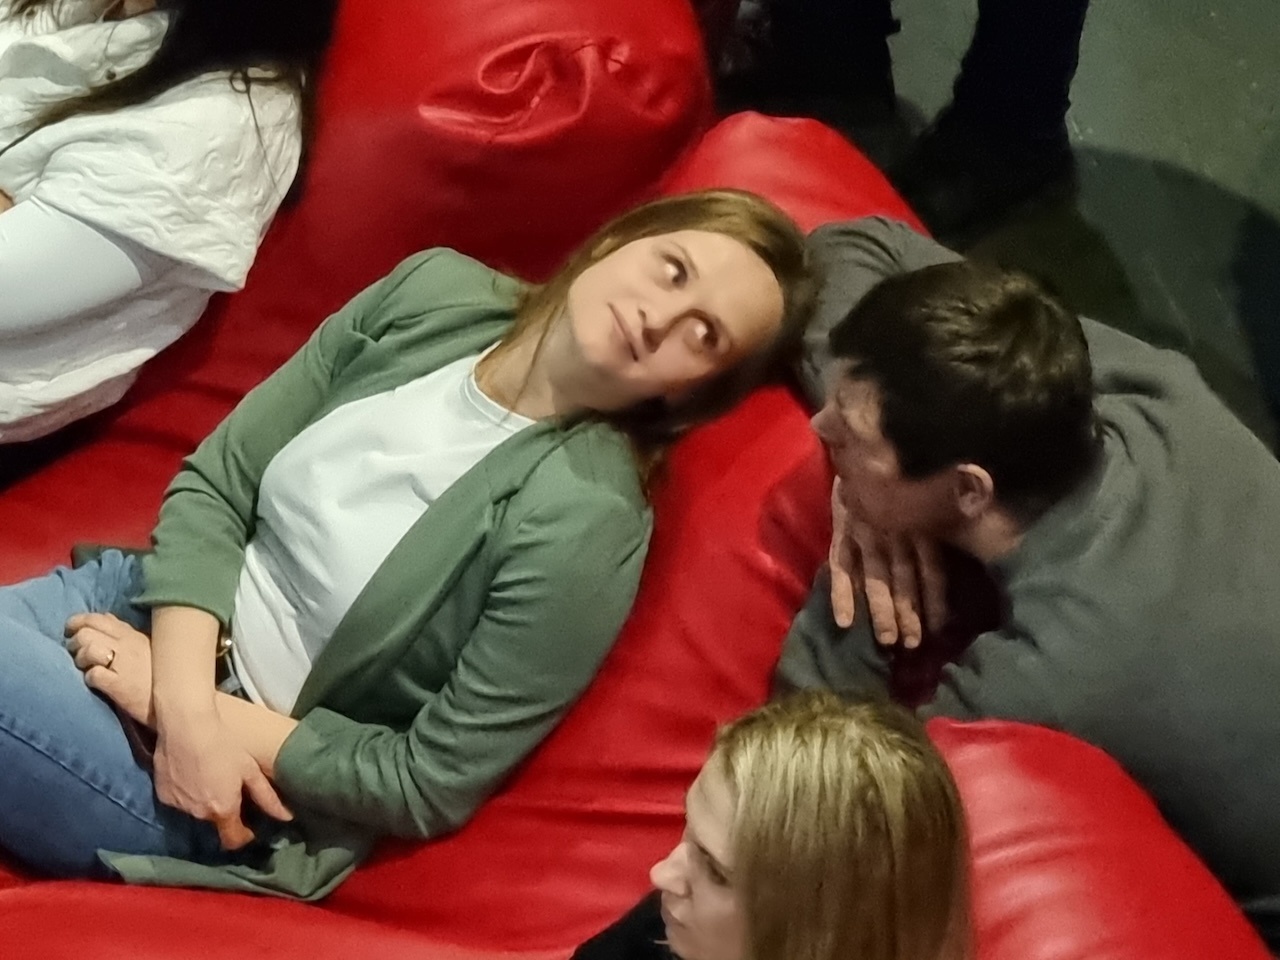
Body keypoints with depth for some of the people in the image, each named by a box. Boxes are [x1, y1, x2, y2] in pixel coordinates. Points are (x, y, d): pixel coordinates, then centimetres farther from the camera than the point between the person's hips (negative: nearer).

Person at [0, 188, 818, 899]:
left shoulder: (582, 521, -23)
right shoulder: (437, 290, -7)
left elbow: (429, 787, -16)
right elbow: (214, 481, -4)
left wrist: (195, 704, -15)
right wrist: (187, 705, -18)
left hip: (266, 786, -5)